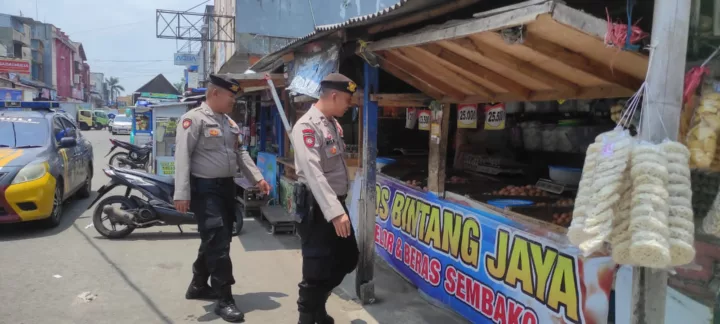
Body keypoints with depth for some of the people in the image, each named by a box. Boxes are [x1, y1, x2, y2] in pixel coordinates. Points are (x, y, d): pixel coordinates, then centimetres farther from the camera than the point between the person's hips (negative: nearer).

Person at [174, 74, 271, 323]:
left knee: (218, 240, 17)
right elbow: (183, 157, -17)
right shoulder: (193, 119, -11)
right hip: (205, 189, -9)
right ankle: (224, 300, 0)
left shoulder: (229, 122, 15)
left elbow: (240, 152, 20)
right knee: (217, 242, -8)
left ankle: (198, 286, 35)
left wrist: (257, 178, 10)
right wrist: (182, 194, -22)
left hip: (227, 186, 9)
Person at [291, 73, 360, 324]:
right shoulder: (307, 127, -18)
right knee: (317, 268, 1)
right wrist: (335, 212, -36)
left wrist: (339, 206, 17)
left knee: (348, 258, 19)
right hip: (317, 207, -9)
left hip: (335, 202, 9)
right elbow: (313, 173, -28)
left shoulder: (334, 124, 11)